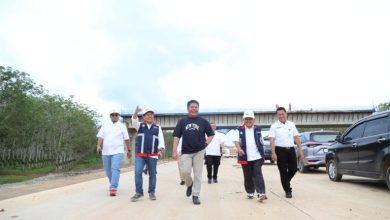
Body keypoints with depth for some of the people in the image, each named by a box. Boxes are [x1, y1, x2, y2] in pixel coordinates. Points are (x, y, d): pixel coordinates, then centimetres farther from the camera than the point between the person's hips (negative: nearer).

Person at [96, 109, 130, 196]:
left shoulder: (122, 126, 7)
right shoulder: (105, 126, 12)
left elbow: (126, 139, 9)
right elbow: (100, 137, 1)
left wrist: (129, 150, 9)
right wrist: (98, 146, -16)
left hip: (117, 151, -3)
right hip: (106, 152, 3)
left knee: (115, 169, -16)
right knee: (108, 170, 11)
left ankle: (113, 188, -19)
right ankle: (113, 184, 33)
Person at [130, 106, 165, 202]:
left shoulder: (157, 127, 9)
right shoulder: (140, 125, 10)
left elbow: (161, 140, 0)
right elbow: (134, 121, -12)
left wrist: (161, 148, -20)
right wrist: (136, 112, -32)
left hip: (153, 155, 1)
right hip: (140, 155, 0)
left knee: (152, 174, 6)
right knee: (137, 173, -10)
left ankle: (152, 192, 19)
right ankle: (139, 192, 2)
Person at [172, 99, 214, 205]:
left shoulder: (203, 121, 3)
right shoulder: (182, 121, 5)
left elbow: (211, 134, 12)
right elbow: (176, 136, 3)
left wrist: (206, 144, -1)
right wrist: (175, 150, -5)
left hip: (199, 151, 0)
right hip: (186, 152, 1)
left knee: (198, 174, 1)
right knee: (185, 171, -9)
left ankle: (195, 195, 12)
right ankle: (189, 184, 23)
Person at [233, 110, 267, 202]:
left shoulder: (258, 129, 8)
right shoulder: (240, 129, 4)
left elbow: (261, 143, 13)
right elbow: (236, 140, -7)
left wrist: (263, 155, 12)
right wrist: (239, 148, -26)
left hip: (257, 157, 0)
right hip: (245, 157, 0)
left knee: (258, 174, -9)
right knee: (248, 176, 9)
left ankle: (261, 193, -13)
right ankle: (250, 192, 24)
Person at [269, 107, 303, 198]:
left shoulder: (292, 125, 10)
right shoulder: (274, 126, -2)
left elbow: (297, 138, 10)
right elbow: (272, 140, -8)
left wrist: (300, 150, 4)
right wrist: (273, 153, -16)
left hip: (291, 149, 4)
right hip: (280, 150, -4)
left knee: (293, 169, 6)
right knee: (283, 172, 1)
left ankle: (286, 182, 34)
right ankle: (288, 191, 13)